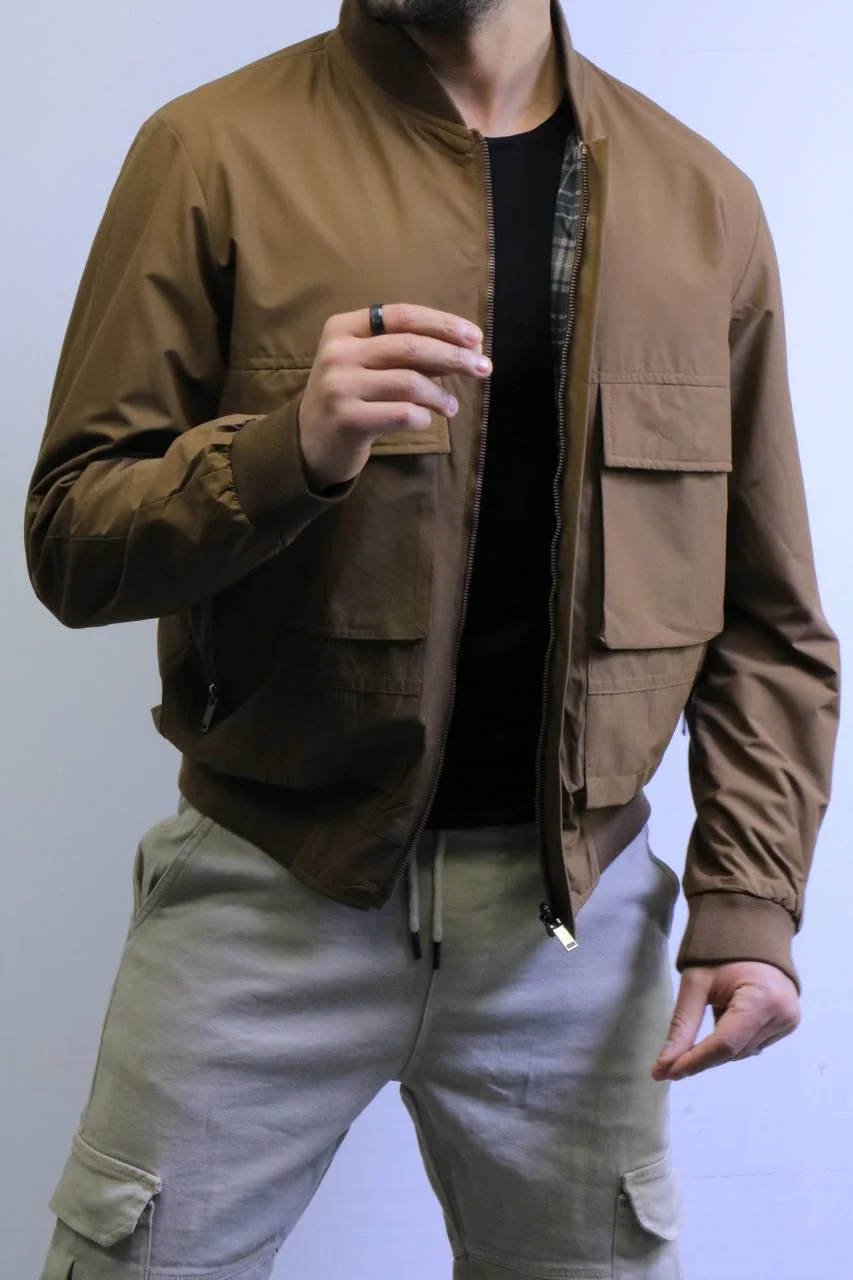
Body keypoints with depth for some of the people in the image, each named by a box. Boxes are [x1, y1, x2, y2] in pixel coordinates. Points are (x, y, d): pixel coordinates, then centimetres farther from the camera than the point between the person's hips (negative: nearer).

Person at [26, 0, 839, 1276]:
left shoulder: (704, 200, 4)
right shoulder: (216, 150, -4)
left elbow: (765, 609, 7)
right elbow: (69, 540, -7)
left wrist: (750, 899, -2)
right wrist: (290, 451, -25)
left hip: (578, 904, 2)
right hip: (270, 886, -1)